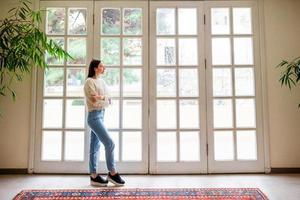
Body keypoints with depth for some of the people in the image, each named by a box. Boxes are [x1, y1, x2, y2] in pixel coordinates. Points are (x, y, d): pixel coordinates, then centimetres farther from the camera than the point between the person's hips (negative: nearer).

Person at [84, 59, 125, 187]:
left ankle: (94, 176, 17)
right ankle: (112, 173, 1)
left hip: (101, 115, 9)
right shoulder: (89, 81, -9)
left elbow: (106, 98, 13)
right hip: (94, 116, -9)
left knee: (95, 146, 10)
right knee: (109, 143, -11)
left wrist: (101, 97, -8)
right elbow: (94, 99, -18)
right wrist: (105, 97, -1)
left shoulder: (101, 81, 16)